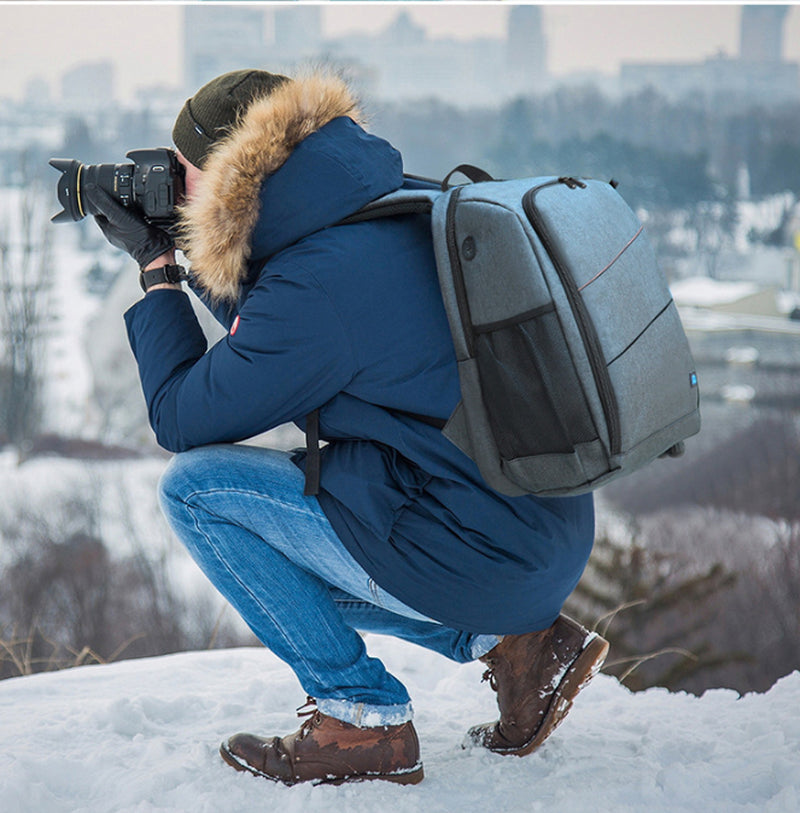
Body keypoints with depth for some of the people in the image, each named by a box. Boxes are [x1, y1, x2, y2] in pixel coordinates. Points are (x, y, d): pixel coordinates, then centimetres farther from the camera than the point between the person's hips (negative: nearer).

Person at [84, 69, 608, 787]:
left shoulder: (316, 284, -19)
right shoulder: (403, 206, 8)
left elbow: (181, 419, -6)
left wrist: (157, 270, 4)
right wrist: (201, 267, 18)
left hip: (476, 560, -9)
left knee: (195, 485, -3)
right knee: (285, 552, 27)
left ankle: (362, 721, 1)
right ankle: (514, 641, 16)